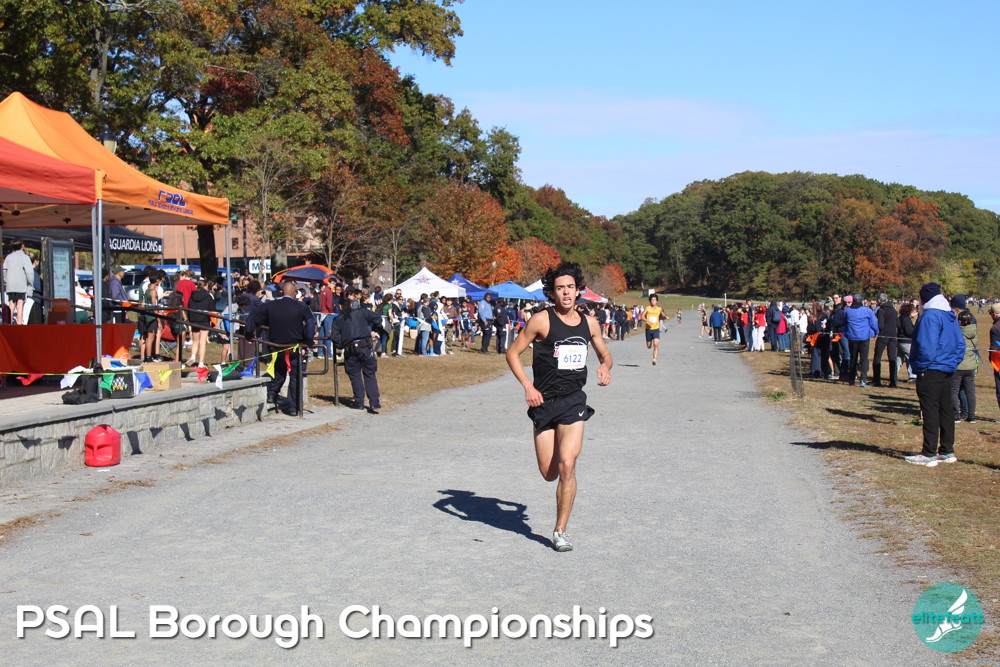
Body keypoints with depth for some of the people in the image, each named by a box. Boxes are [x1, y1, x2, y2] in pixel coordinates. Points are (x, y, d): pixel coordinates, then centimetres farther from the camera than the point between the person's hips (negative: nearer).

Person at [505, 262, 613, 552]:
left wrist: (605, 367, -2)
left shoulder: (589, 323, 6)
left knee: (566, 465, -15)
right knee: (549, 473, 3)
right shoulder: (542, 321, -6)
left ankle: (560, 531, -1)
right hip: (544, 401, -1)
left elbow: (605, 354, 22)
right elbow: (512, 353, -2)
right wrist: (528, 386, -15)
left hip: (574, 401, 1)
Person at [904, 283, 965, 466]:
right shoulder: (951, 316, 12)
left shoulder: (930, 316, -16)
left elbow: (927, 346, -22)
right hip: (947, 372, 9)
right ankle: (947, 451, 19)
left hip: (931, 371, -9)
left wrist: (921, 367, -14)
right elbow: (960, 344, 17)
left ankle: (929, 454, -4)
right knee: (946, 410, 13)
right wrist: (953, 362, 17)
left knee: (930, 412, -6)